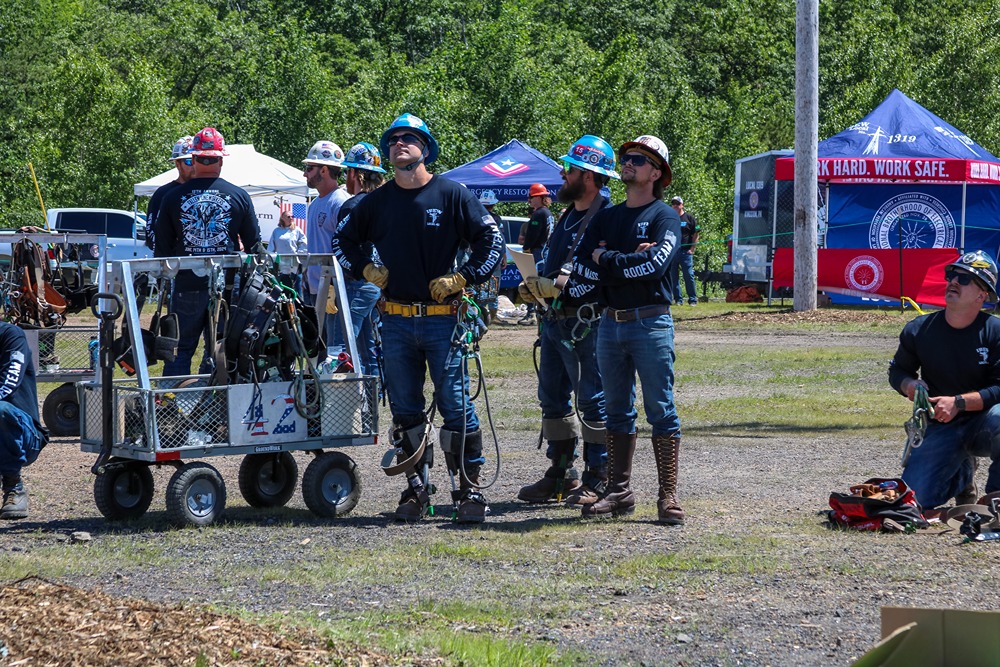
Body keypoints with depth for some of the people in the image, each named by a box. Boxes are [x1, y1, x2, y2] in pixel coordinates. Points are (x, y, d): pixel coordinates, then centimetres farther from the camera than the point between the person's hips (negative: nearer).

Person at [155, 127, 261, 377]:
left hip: (186, 285, 0)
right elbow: (254, 244, 5)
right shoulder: (239, 196, -1)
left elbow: (162, 247, 4)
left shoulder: (173, 197, -1)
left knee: (180, 350, 7)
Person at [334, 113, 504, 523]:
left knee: (455, 406, -6)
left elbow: (492, 241, 0)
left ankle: (470, 489, -1)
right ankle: (415, 489, 14)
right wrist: (366, 270, 8)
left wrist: (461, 278, -8)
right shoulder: (378, 201, 10)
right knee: (404, 409, 7)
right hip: (396, 321, 4)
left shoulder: (451, 195, -1)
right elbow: (344, 240, 23)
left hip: (443, 318, -4)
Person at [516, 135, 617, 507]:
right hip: (556, 320, 10)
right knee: (553, 398, 13)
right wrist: (535, 287, 9)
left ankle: (598, 480, 1)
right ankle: (561, 474, 21)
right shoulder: (569, 214, 18)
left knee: (593, 400, -4)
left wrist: (555, 287, -23)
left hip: (585, 323, -10)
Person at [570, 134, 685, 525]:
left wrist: (607, 259, -7)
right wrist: (627, 260, -8)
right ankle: (618, 492, 15)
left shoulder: (664, 217, -1)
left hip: (650, 323, -6)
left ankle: (668, 496, -6)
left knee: (660, 411, -6)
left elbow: (656, 263, -18)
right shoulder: (606, 218, 17)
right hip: (610, 323, 6)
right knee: (617, 411, 10)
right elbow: (582, 269, 6)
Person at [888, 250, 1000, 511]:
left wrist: (958, 402, -23)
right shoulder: (918, 330, 0)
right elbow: (897, 371, 15)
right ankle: (961, 475, 23)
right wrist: (910, 386, -9)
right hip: (939, 428, 3)